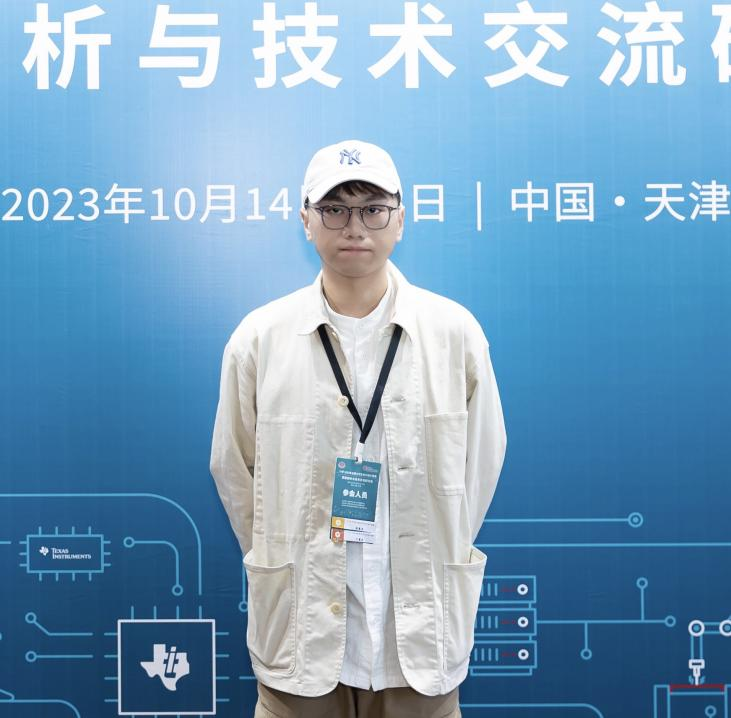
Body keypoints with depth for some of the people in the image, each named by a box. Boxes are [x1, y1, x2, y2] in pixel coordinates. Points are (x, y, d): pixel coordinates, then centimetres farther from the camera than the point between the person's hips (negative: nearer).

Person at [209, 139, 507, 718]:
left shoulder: (456, 332, -4)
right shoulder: (258, 338, -4)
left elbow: (480, 464, 4)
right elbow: (234, 472, 4)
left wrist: (434, 563, 9)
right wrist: (286, 564, 8)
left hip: (420, 630, 1)